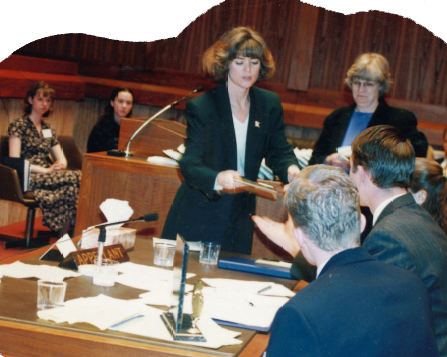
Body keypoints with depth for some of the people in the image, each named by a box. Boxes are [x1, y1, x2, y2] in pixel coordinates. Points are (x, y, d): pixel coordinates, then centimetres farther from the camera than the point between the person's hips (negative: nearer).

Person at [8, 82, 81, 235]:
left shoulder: (47, 129, 24)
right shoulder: (19, 125, 2)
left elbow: (62, 159, 20)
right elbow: (14, 161, -9)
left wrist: (61, 165, -6)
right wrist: (45, 170, -16)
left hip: (48, 177, 6)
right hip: (28, 179, -6)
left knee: (70, 188, -31)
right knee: (76, 178, -31)